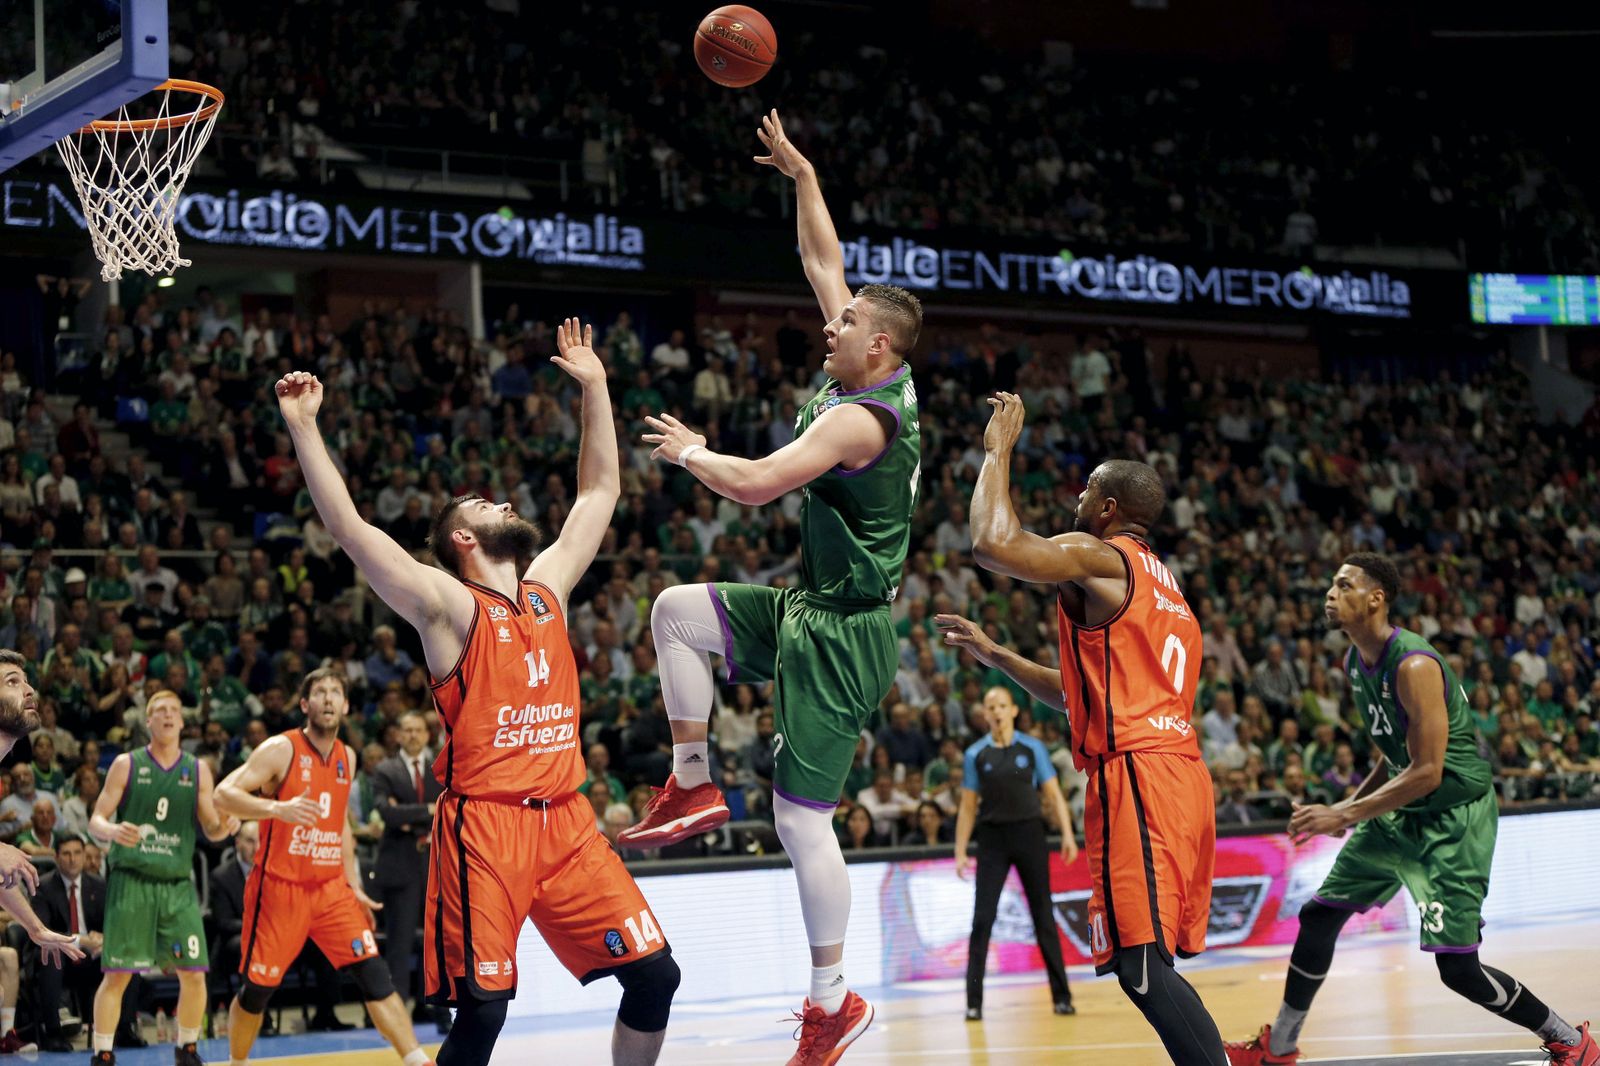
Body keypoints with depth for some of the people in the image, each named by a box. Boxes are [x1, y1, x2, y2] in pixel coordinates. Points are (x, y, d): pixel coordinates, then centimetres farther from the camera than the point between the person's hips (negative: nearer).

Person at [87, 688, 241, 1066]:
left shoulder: (198, 770, 9)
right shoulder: (127, 765, 2)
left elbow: (211, 830, 11)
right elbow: (95, 821, 0)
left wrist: (225, 826, -13)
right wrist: (112, 830, -23)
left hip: (178, 883, 3)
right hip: (131, 880, -3)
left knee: (194, 974, -1)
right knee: (117, 974, -6)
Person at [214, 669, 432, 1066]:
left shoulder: (346, 757, 9)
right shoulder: (281, 749, -10)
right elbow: (223, 795, -18)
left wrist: (354, 886, 16)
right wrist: (277, 808, -34)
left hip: (331, 888, 4)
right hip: (279, 888, -4)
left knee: (374, 974, -9)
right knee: (257, 989, 4)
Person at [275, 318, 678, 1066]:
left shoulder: (548, 587, 15)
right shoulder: (447, 604, -2)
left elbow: (600, 492, 24)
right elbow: (349, 529, -13)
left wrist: (593, 388, 24)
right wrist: (303, 427, -17)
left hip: (565, 820, 6)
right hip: (484, 826, -6)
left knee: (654, 975, 2)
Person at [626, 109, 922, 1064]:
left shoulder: (860, 417, -22)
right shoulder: (879, 379, 5)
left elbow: (756, 483, -29)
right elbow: (825, 261, 16)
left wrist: (689, 452, -10)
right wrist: (799, 171, 18)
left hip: (840, 633, -10)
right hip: (812, 607, 10)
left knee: (802, 816, -6)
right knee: (678, 611, 11)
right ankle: (695, 787, 14)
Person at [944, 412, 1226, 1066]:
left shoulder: (1099, 559, -3)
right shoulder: (1165, 586, 27)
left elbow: (993, 545, -18)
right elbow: (1082, 695, 33)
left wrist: (999, 451, -3)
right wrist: (991, 655, 32)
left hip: (1137, 773, -10)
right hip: (1181, 772, 10)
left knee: (1140, 961, -14)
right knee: (1150, 965, 13)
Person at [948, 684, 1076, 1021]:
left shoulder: (1032, 748, 2)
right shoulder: (975, 755, 4)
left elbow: (1054, 794, 2)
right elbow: (968, 806, 7)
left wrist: (1067, 833, -9)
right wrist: (960, 851, 2)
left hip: (1029, 834, 0)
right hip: (992, 838, 0)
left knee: (1043, 916, 3)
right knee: (982, 918, -6)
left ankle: (1061, 996, 10)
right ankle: (974, 1002, -4)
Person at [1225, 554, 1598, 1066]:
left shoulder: (1414, 665, -24)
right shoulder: (1355, 662, 5)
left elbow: (1427, 773, -27)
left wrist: (1343, 816, -25)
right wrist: (1351, 806, 9)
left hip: (1454, 816, -9)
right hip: (1402, 811, 9)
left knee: (1458, 966, -11)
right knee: (1319, 915, 9)